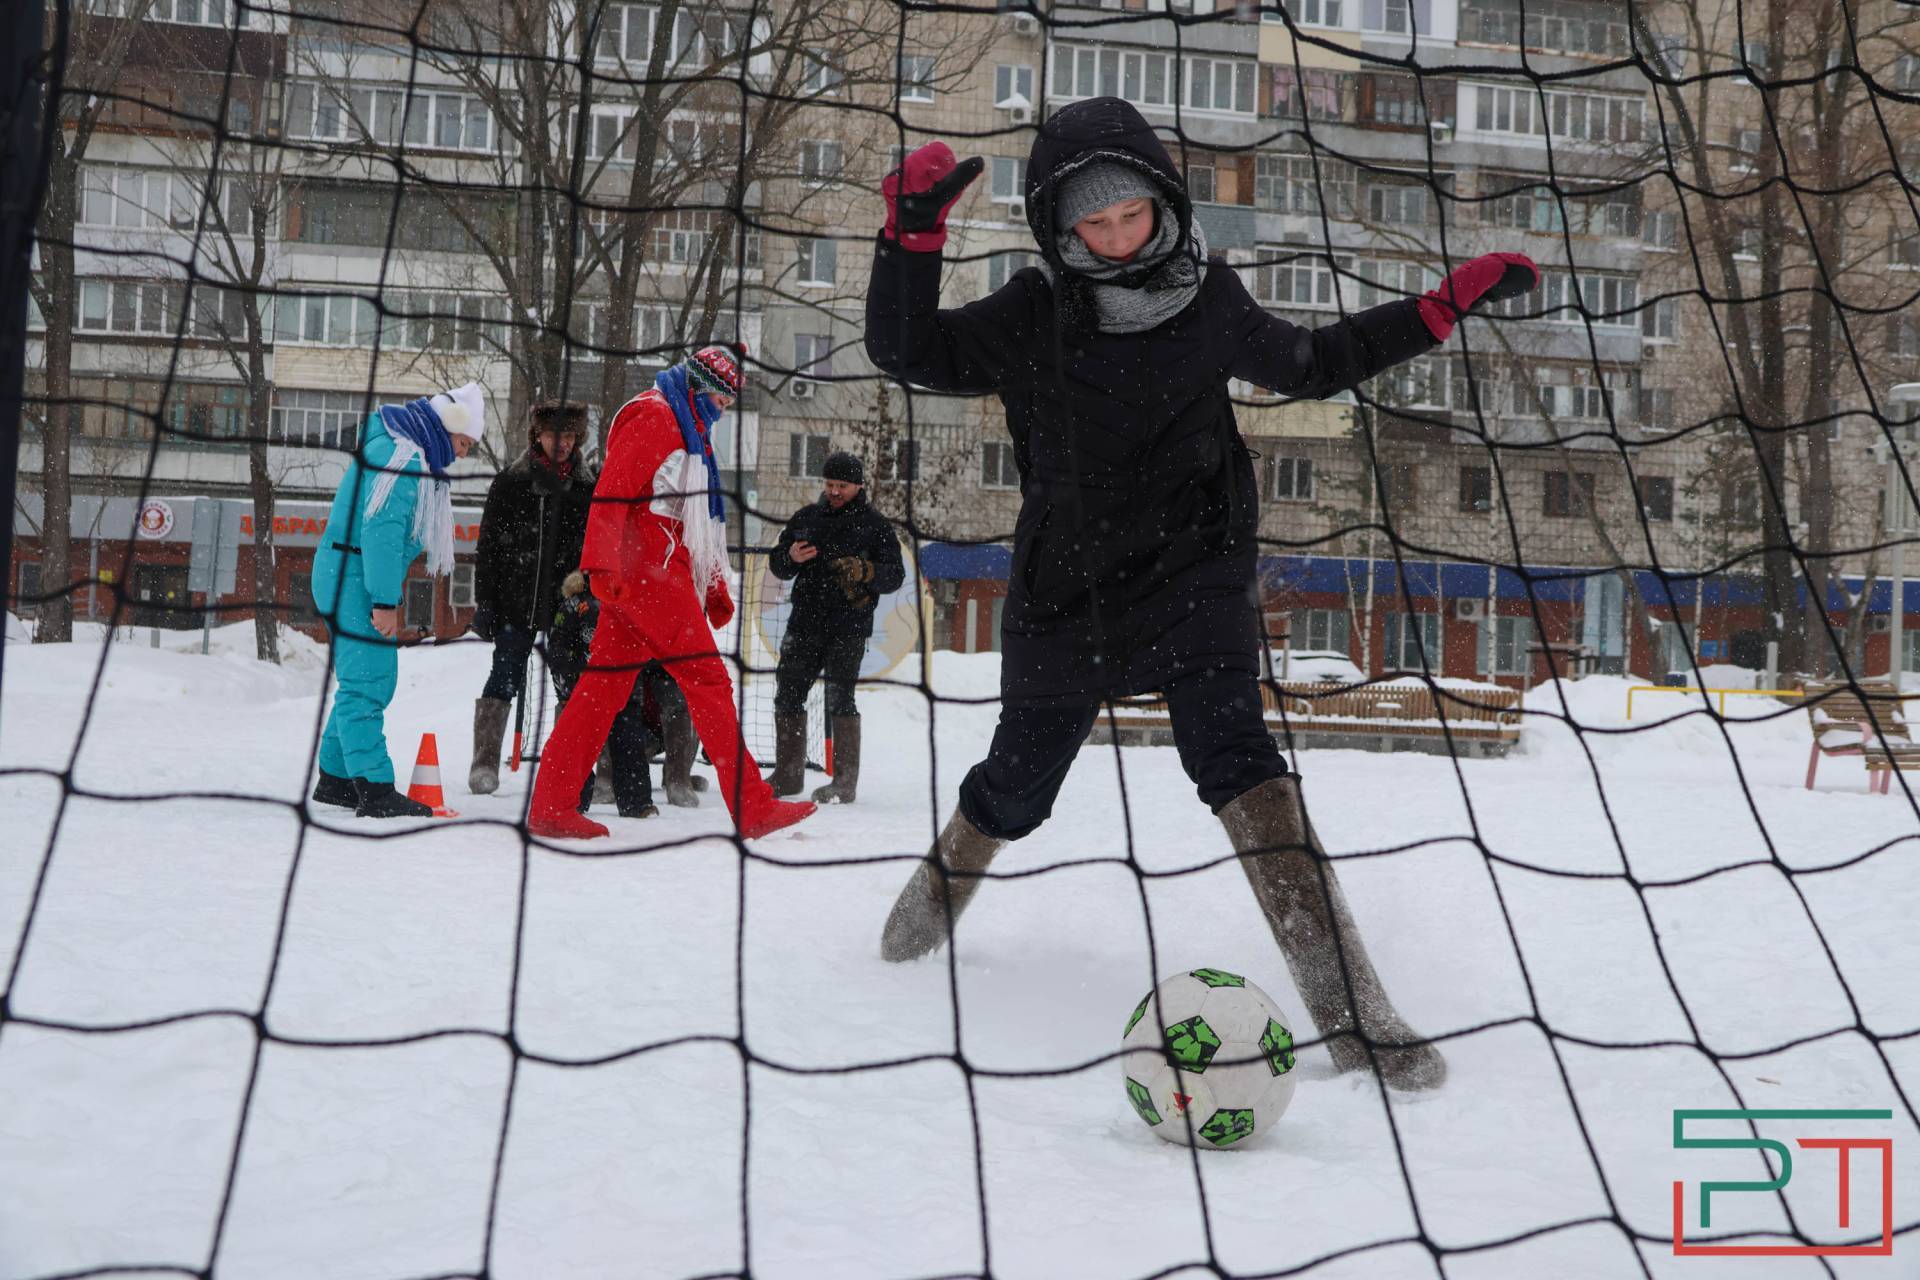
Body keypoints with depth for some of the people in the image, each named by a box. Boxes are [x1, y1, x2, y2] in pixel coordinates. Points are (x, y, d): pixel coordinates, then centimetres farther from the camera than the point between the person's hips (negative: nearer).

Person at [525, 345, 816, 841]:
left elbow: (700, 523, 29)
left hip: (658, 573, 10)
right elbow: (612, 491, -18)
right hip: (646, 570, -10)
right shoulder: (653, 416, -7)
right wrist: (602, 565, -26)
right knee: (707, 678, -9)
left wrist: (715, 586, 25)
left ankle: (551, 806, 5)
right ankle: (753, 808, -8)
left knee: (605, 684, 6)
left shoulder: (689, 432, 26)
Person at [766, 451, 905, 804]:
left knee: (839, 700, -9)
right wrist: (790, 558, -8)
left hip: (848, 628, -5)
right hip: (804, 623, 5)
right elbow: (776, 564, 16)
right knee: (787, 695, 6)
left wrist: (865, 571, -21)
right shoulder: (807, 517, 14)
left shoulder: (874, 524, 3)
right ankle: (788, 775, 17)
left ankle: (845, 782, -3)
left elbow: (895, 574, -1)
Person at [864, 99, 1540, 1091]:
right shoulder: (1032, 315, -6)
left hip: (1194, 575, -1)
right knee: (1016, 787, 16)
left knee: (1233, 760, -24)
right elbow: (905, 350, -9)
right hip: (1064, 594, 1)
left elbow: (1309, 365, 15)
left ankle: (1347, 1006, -28)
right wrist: (913, 234, -23)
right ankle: (940, 887, 52)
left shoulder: (1208, 302, -2)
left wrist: (1444, 307, 10)